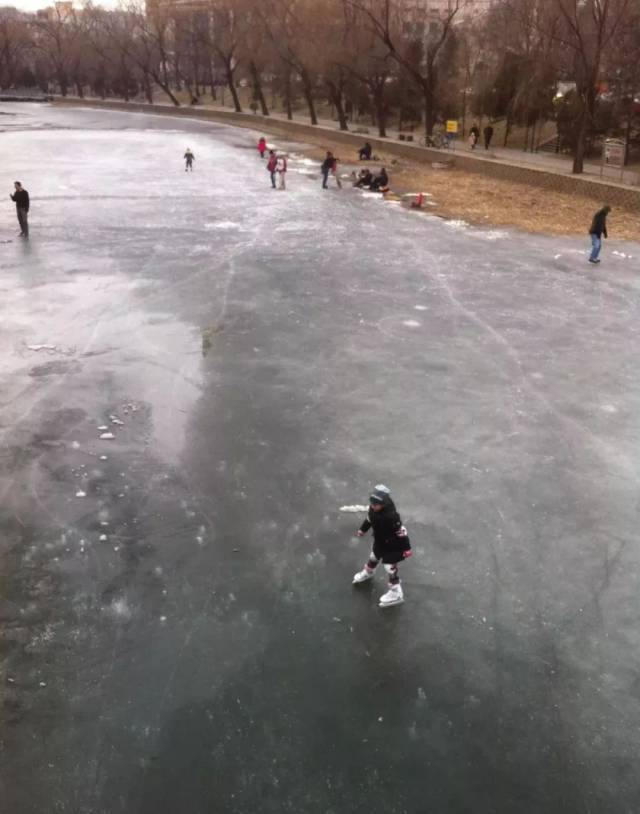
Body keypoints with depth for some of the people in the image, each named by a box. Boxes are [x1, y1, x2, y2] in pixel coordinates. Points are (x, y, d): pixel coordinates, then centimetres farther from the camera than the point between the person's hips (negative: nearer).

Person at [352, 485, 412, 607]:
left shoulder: (391, 516, -40)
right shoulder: (374, 508, -17)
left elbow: (401, 531, -32)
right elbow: (370, 518, 5)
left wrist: (406, 548, -26)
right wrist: (363, 529, 20)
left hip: (391, 544, -8)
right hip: (379, 541, 8)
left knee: (390, 566, 1)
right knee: (373, 557, 30)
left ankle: (396, 593, 16)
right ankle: (368, 572, 61)